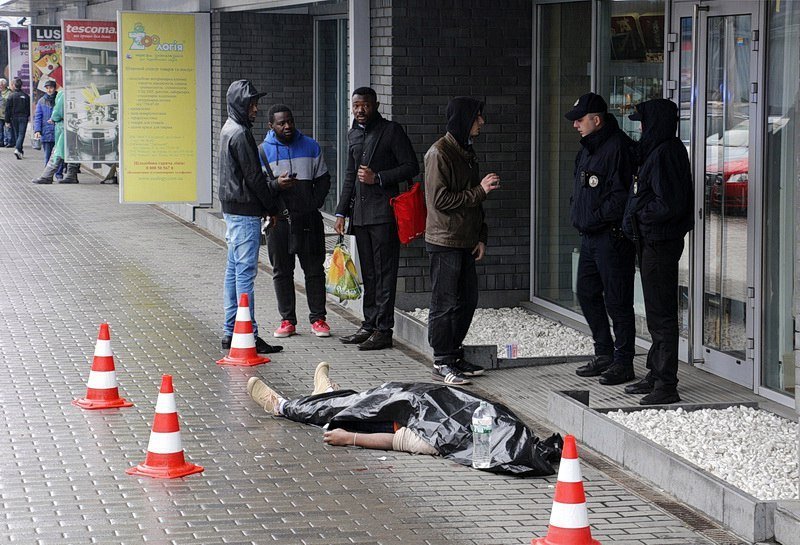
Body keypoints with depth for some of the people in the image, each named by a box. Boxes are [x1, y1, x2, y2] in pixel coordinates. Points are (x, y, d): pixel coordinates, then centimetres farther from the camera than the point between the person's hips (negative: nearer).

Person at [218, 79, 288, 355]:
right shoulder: (241, 134, -16)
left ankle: (230, 332, 17)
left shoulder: (229, 129, 16)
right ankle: (248, 336, -9)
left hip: (232, 209, 10)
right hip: (245, 211, -10)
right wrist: (273, 207, -5)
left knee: (234, 270, 13)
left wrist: (275, 183, 11)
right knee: (245, 272, -9)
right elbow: (254, 177, -16)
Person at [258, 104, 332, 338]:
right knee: (282, 272, 5)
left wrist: (315, 204, 1)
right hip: (279, 220, -1)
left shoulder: (311, 146, 7)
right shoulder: (263, 151, 2)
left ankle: (318, 318, 9)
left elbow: (323, 179, 11)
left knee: (314, 269, 3)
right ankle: (287, 320, 12)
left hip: (309, 220, 1)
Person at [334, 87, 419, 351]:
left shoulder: (391, 131, -4)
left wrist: (378, 178, -15)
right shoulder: (353, 134, 17)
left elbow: (411, 167, -7)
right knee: (368, 273, 11)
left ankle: (383, 330, -6)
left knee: (384, 272, -6)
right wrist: (341, 212, 18)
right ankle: (370, 325, 16)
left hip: (383, 212, -7)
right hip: (360, 213, 7)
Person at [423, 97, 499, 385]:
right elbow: (440, 199, -19)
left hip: (465, 241, 9)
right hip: (444, 242, -9)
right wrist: (479, 191, -16)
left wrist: (481, 236, 14)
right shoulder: (440, 153, -13)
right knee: (445, 303, -4)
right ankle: (442, 363, 1)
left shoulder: (467, 152, 15)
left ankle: (454, 355, 21)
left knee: (467, 300, 11)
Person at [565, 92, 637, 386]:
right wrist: (577, 217, 10)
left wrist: (593, 219, -15)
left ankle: (623, 362, 2)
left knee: (617, 301, -4)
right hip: (589, 237, 10)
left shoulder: (618, 147, -16)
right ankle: (604, 354, 27)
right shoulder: (587, 148, 15)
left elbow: (621, 196, -21)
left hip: (612, 237, -10)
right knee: (588, 295, 16)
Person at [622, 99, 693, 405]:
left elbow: (669, 205, -24)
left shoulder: (664, 154, -18)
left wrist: (637, 215, -10)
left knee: (661, 314, -7)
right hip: (652, 242, 11)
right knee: (657, 312, 17)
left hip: (660, 244, -11)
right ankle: (656, 375, 27)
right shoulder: (656, 151, 14)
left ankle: (666, 385, -4)